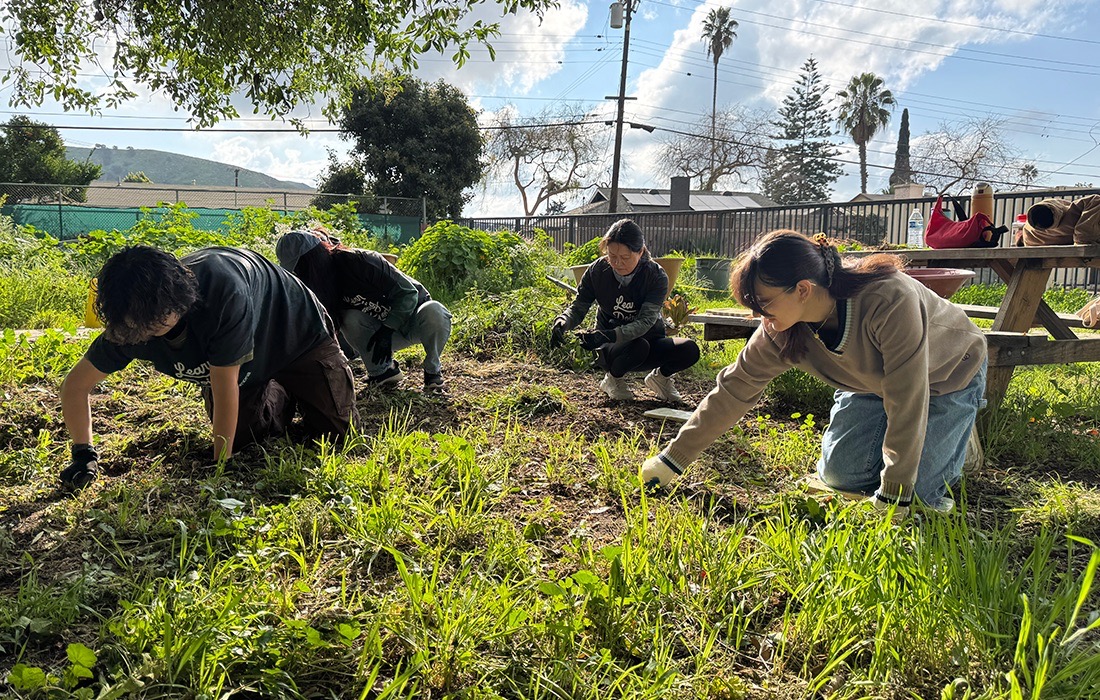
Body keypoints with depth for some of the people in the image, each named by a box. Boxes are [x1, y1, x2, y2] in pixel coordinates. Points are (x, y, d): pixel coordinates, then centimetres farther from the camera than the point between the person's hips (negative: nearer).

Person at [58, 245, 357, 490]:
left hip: (299, 334, -5)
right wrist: (83, 454, -19)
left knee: (335, 431, -4)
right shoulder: (129, 328, -27)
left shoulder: (224, 291, -45)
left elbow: (224, 388, -37)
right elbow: (75, 384, -10)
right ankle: (280, 396, 28)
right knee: (242, 440, 0)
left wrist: (220, 464, -28)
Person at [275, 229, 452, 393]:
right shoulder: (323, 287, -8)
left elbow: (409, 292, -24)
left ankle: (433, 371, -15)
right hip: (384, 327, 5)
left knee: (433, 311, -40)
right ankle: (383, 371, -7)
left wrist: (386, 331, -29)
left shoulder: (359, 261, -27)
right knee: (351, 320, -27)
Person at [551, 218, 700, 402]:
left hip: (650, 341, 1)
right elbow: (578, 307, -11)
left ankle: (660, 376, 7)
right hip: (609, 349, -1)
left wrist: (610, 335, -45)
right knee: (638, 346, -37)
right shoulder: (597, 271, -12)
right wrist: (563, 322, -36)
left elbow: (645, 321, -28)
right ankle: (613, 380, -3)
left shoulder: (656, 276, -18)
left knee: (689, 350, -27)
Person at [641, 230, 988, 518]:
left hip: (948, 375, -4)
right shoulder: (781, 330, -24)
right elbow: (734, 390, -18)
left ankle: (959, 441, 16)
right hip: (872, 384, 5)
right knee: (839, 474, -6)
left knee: (917, 491, -14)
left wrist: (892, 498, -32)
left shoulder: (888, 301, -42)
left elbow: (907, 400, -37)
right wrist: (672, 460, -19)